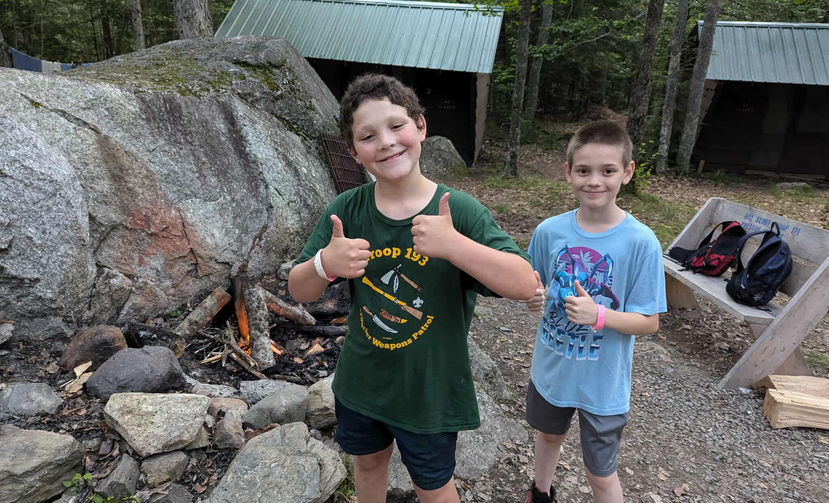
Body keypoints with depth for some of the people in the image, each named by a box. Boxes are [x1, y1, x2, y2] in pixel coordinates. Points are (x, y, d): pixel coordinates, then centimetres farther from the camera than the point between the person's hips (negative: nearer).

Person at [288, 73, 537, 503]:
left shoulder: (459, 211, -20)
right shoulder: (346, 210, -12)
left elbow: (525, 285, -26)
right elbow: (299, 291, -8)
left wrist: (454, 245, -41)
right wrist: (325, 264, -31)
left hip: (429, 392, -3)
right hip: (360, 383, 3)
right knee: (368, 462, 30)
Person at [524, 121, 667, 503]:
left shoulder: (641, 242, -21)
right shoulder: (549, 231, -12)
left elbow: (649, 321, -15)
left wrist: (599, 315, -31)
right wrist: (535, 298, -21)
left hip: (603, 383, -3)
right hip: (550, 369, 4)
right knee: (548, 433, 30)